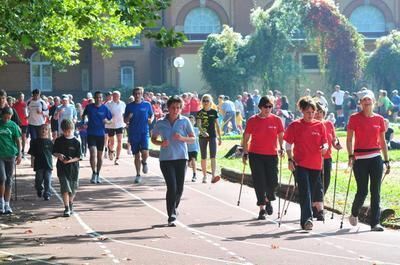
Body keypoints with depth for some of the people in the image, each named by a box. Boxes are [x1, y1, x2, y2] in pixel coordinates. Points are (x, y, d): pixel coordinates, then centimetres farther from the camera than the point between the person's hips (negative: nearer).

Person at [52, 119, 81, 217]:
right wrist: (59, 155, -14)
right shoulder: (59, 141, 1)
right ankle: (67, 208, -10)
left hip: (73, 168, 1)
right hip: (62, 168, -1)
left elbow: (78, 157, -3)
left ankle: (70, 205, 34)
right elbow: (54, 152, 8)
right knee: (65, 189, -10)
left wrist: (70, 160, -20)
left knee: (73, 189, 11)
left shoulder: (76, 142, -3)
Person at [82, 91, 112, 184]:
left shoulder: (105, 108, 0)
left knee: (100, 156, 9)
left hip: (101, 134, 1)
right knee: (93, 154, -14)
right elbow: (83, 116, 16)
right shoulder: (89, 107, -1)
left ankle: (98, 174, 23)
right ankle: (94, 174, 1)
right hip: (91, 134, -1)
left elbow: (110, 120, 8)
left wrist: (106, 121, -14)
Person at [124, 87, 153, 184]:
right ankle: (138, 175, 18)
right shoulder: (129, 106, 4)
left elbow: (152, 115, 16)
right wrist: (128, 117, -14)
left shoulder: (147, 104, 2)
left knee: (144, 152, -18)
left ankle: (144, 162, 17)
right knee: (136, 155, 5)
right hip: (133, 133, 1)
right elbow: (125, 121, 8)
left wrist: (151, 120, -5)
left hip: (144, 132, -1)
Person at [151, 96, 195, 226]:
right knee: (172, 187, -12)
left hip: (181, 158, 1)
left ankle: (174, 209, 31)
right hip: (166, 158, -1)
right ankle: (171, 216, -8)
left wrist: (182, 138, -15)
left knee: (179, 188, 4)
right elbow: (153, 138, 13)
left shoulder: (185, 121, 2)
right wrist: (160, 143, -9)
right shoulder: (160, 123, 3)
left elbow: (193, 138, 5)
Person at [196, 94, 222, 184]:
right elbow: (198, 124, -15)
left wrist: (219, 137, 8)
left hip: (212, 136, 0)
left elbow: (217, 125, 9)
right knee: (203, 157, 8)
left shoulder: (214, 112, 4)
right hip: (202, 136, 0)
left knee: (213, 156, -12)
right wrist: (202, 132, -34)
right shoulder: (200, 113, -2)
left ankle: (213, 176, -21)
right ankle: (204, 176, 19)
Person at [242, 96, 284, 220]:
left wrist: (281, 148, -1)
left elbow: (281, 135, 12)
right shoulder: (252, 120, -1)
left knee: (273, 182, -2)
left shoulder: (276, 120, 1)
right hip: (255, 155, -1)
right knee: (259, 182, -1)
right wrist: (245, 153, 3)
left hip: (272, 155, 1)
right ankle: (262, 208, 8)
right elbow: (246, 137, 5)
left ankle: (268, 200, 29)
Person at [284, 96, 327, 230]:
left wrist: (324, 148, -14)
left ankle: (305, 221, 23)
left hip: (315, 164, 3)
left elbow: (325, 143, 9)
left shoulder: (320, 125, 6)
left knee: (313, 191, 10)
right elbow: (288, 144, 4)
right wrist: (290, 159, -6)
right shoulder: (295, 126, 0)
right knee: (305, 191, -14)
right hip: (300, 164, -3)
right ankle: (307, 219, -18)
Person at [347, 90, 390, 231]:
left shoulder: (379, 119, 7)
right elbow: (349, 139, -1)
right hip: (360, 159, -2)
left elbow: (382, 141, 12)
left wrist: (387, 161, 11)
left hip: (376, 158, 2)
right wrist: (351, 156, -15)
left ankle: (375, 223, 2)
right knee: (362, 191, 0)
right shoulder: (354, 118, -1)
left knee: (375, 191, -1)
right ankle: (354, 214, 28)